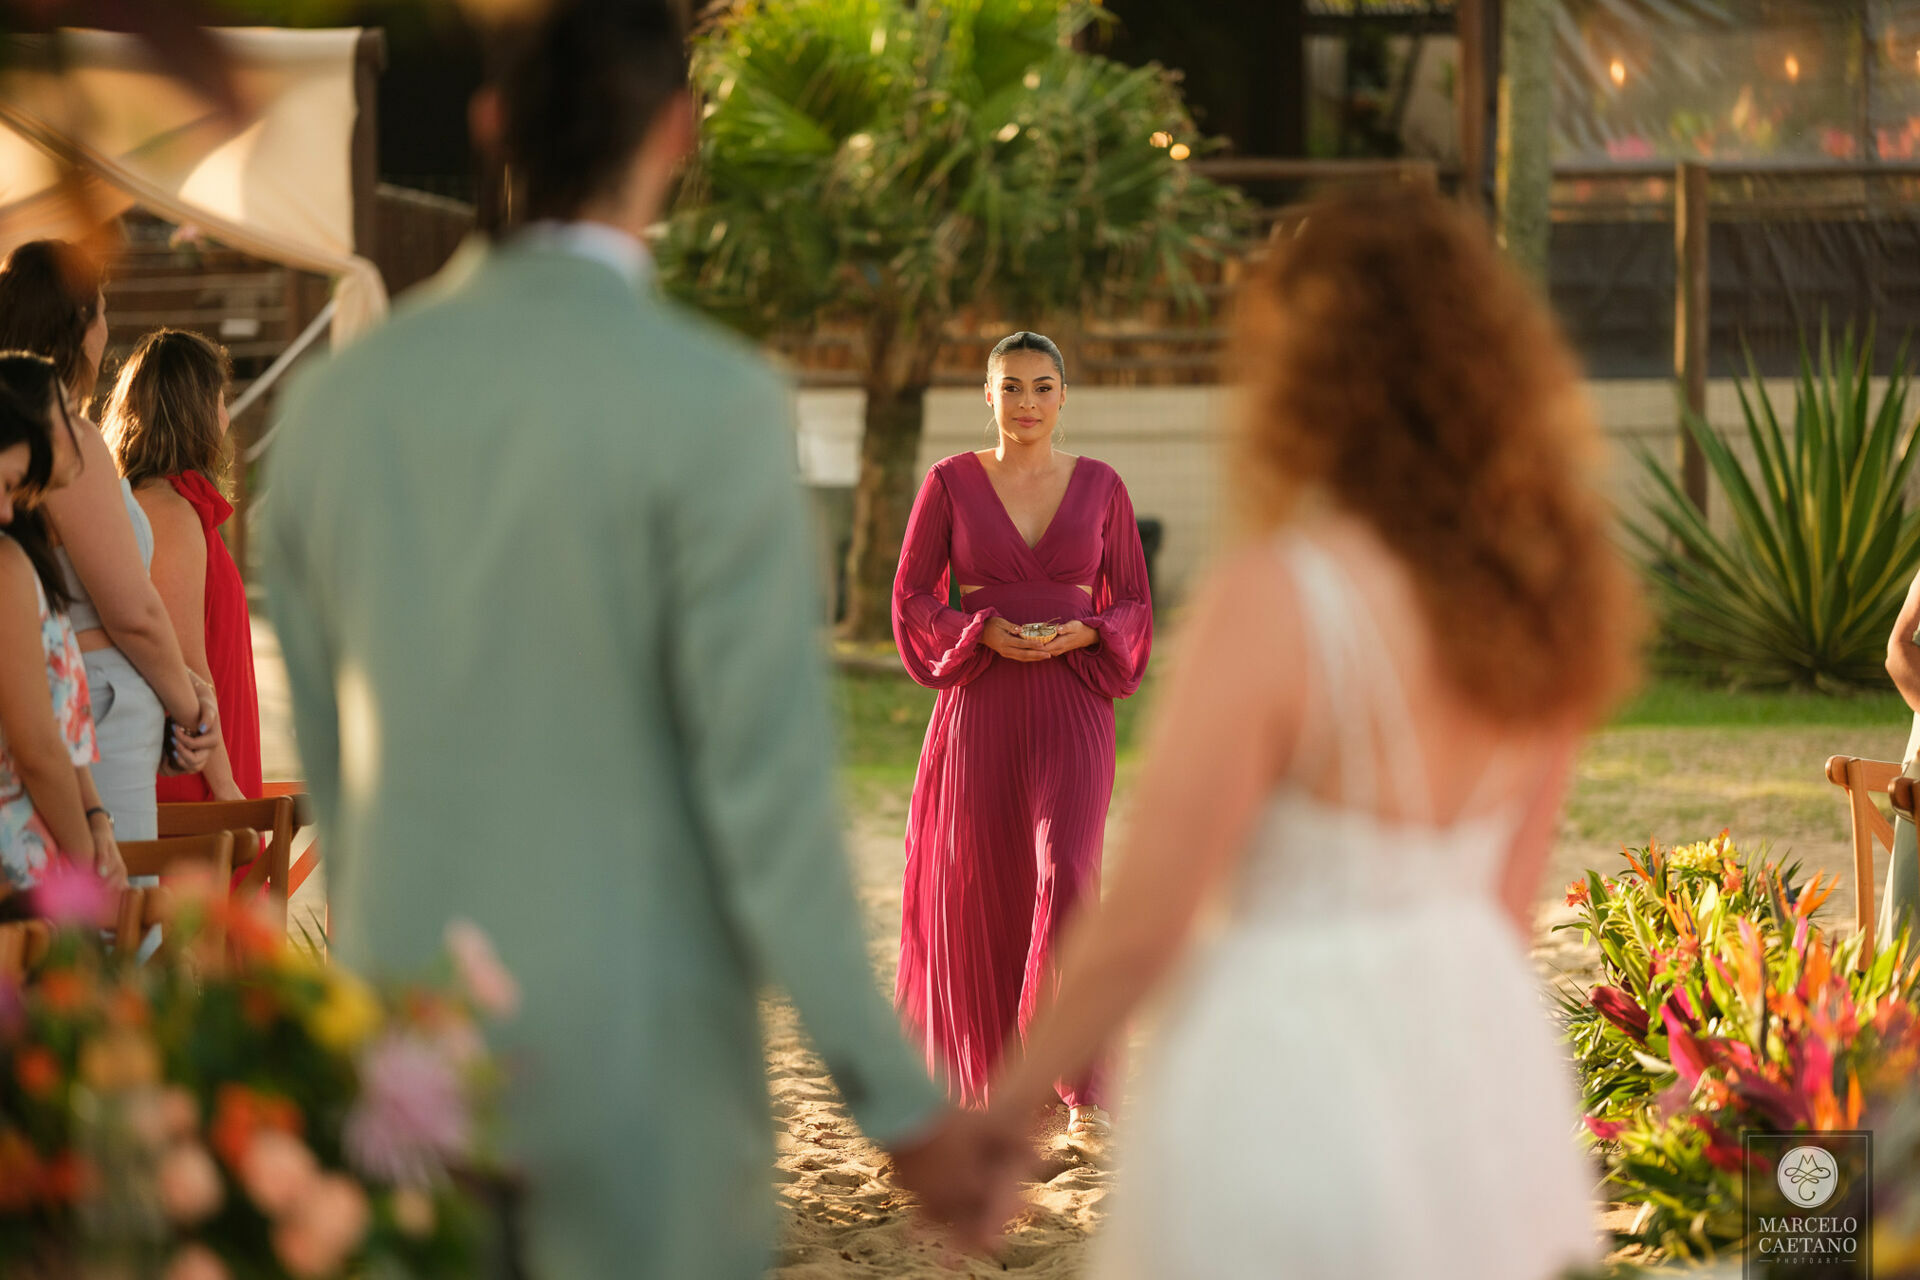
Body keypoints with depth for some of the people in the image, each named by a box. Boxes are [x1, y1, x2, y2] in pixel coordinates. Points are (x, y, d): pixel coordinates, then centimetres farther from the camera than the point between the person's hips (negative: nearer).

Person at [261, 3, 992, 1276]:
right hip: (635, 1051, -5)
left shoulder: (336, 400, 2)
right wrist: (899, 1098, -9)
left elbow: (323, 756, 11)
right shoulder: (712, 404, -14)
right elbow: (767, 787, -15)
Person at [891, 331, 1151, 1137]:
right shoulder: (950, 483, 3)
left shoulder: (1100, 487, 5)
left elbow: (1132, 604, 9)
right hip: (979, 705, 1)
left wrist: (1084, 634, -12)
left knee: (1065, 878, -17)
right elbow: (912, 599, 2)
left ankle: (1084, 1093, -15)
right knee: (981, 891, 6)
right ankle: (989, 1068, 31)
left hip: (1072, 709, -1)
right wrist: (984, 631, -15)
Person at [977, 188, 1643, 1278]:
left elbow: (1143, 924, -16)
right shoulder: (1541, 593, 1)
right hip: (1488, 1050, 6)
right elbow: (1509, 894, 11)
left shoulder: (1276, 602, -18)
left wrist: (1004, 1109, -3)